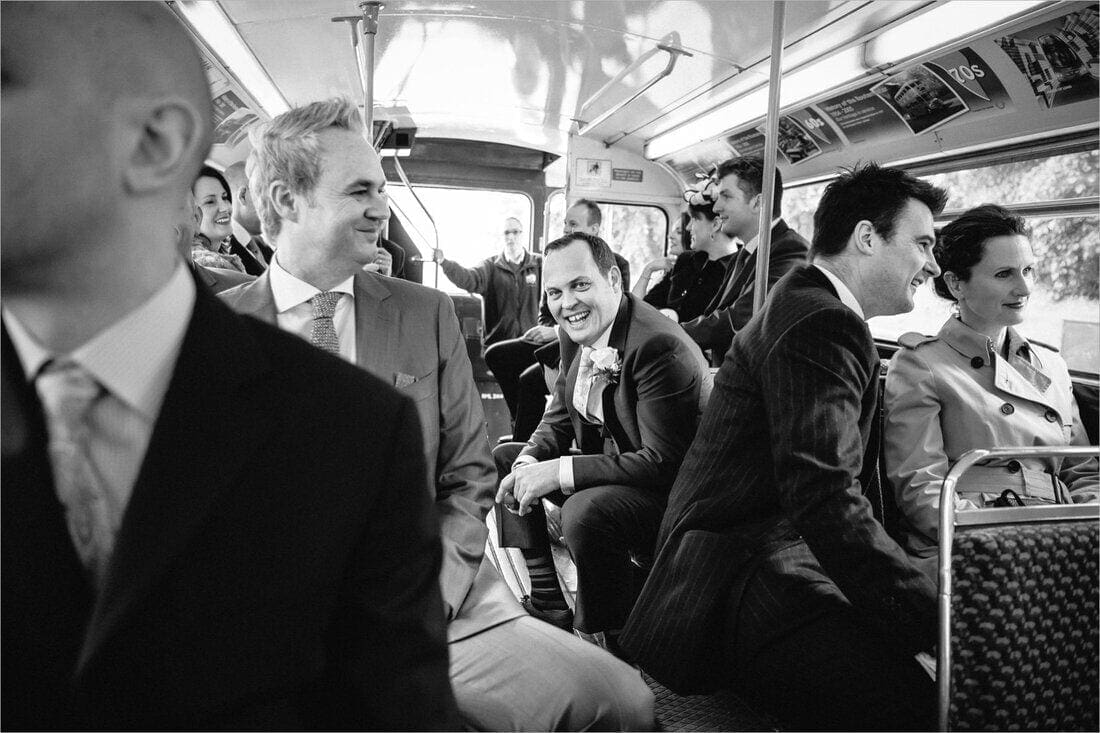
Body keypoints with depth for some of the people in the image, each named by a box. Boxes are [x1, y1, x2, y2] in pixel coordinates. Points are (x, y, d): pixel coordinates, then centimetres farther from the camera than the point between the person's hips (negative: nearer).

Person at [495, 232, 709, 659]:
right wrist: (529, 463, -10)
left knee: (585, 510, -36)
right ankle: (549, 607, 9)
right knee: (502, 458, 9)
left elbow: (664, 463, -29)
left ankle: (614, 640, -10)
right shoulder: (575, 336, -1)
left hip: (670, 495, -9)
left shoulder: (661, 348, -28)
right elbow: (560, 419, 11)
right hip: (609, 466, 9)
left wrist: (560, 472, -30)